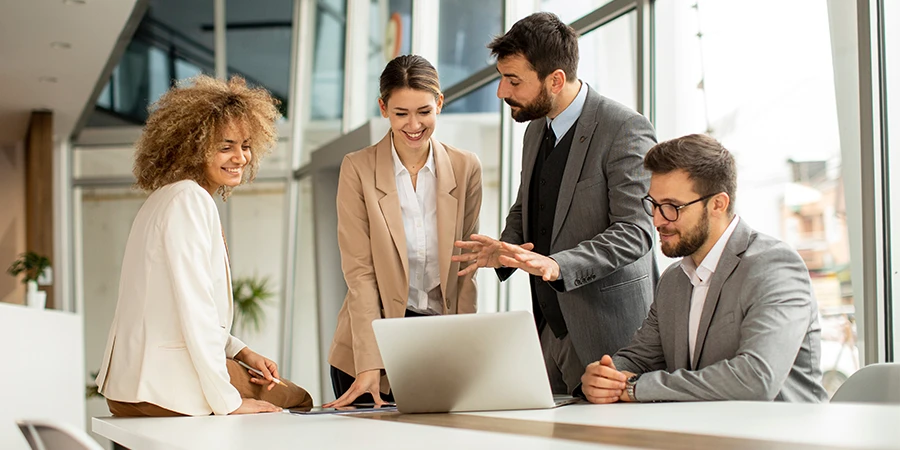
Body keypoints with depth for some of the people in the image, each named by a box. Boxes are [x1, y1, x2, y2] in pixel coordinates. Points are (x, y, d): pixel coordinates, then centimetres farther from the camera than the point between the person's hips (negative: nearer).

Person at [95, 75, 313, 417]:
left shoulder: (171, 197, 16)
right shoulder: (189, 199, -15)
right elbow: (195, 308, -21)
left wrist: (242, 353, 10)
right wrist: (227, 402, -18)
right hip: (167, 389, -9)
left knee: (297, 397, 16)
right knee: (296, 400, 4)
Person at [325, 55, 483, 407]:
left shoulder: (465, 168, 3)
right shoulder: (357, 169, -4)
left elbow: (466, 266, 4)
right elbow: (359, 270, -8)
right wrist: (369, 363, -17)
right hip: (376, 338, -2)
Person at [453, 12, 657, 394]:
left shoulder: (626, 129, -13)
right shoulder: (536, 130, 13)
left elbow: (634, 230, -19)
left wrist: (557, 265, -31)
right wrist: (505, 249, 2)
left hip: (607, 330, -7)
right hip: (550, 326, 7)